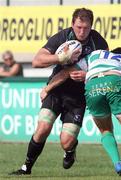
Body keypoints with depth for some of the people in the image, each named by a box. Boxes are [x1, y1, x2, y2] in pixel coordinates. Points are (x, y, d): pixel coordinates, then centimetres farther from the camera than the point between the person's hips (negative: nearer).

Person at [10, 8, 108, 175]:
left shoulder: (99, 42, -10)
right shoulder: (62, 37, -13)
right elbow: (37, 61, -17)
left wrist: (87, 75, -22)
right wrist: (62, 58, -32)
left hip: (78, 96, 0)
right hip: (57, 89, 0)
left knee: (66, 142, -10)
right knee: (43, 129, -19)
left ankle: (70, 150, 29)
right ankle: (27, 167, 1)